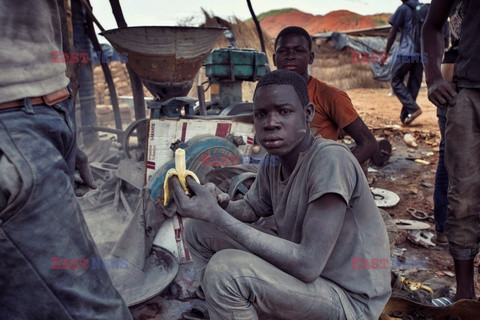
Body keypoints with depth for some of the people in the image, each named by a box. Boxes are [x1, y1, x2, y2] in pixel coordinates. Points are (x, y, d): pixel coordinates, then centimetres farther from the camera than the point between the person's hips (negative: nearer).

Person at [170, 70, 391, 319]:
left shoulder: (330, 159, -26)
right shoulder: (272, 165, -3)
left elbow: (308, 265, -29)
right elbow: (251, 208, 13)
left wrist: (216, 215, -29)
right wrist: (220, 204, -11)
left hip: (349, 299, -7)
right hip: (302, 270, 7)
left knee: (225, 268, -28)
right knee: (199, 230, 2)